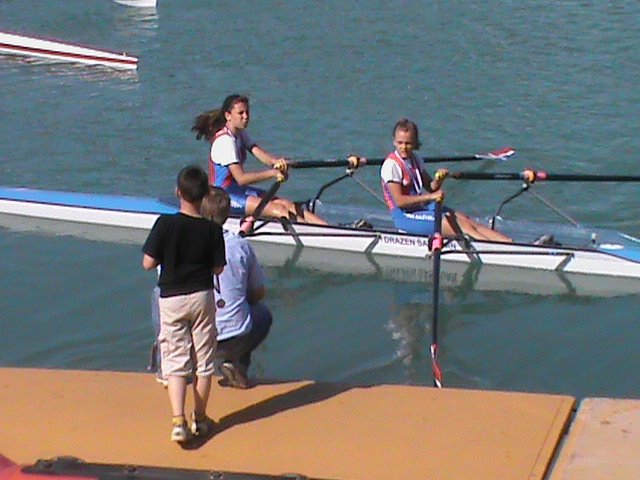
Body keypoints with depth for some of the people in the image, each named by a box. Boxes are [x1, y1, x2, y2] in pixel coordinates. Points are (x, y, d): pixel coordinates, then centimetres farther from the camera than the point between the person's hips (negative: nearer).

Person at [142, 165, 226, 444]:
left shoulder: (165, 224, -14)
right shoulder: (212, 229, -9)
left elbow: (148, 263, -11)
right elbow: (218, 268, -3)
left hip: (171, 299, -1)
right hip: (202, 297, 1)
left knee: (174, 361, 2)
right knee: (204, 360, 14)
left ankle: (178, 421, -12)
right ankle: (200, 419, 22)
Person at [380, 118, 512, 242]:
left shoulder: (414, 159, 11)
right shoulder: (391, 164, -15)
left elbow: (430, 186, 16)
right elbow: (399, 200, -22)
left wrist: (438, 179, -7)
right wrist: (430, 197, -24)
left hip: (422, 207, 8)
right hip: (405, 216, -8)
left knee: (466, 220, -8)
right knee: (461, 225, -17)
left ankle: (507, 241, -15)